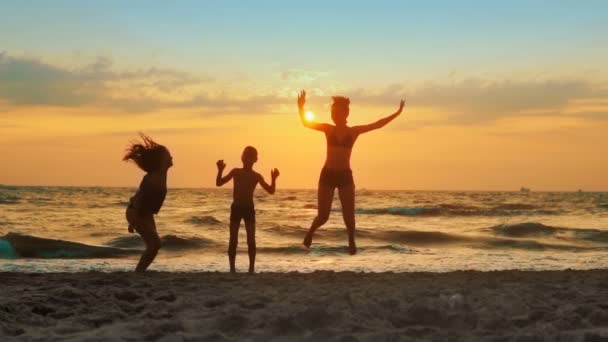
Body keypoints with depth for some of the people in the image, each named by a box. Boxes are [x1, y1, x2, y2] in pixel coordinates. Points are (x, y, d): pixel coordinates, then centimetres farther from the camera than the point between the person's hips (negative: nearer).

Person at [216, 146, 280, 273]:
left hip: (249, 209, 0)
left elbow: (271, 191, -1)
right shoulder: (235, 172, 4)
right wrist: (220, 171, -12)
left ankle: (251, 268, 3)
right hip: (236, 208, 0)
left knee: (251, 240, -2)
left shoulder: (256, 176, 2)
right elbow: (219, 183, 4)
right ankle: (232, 268, 5)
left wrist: (273, 179, -19)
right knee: (233, 240, -1)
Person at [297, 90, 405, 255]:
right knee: (322, 216, 0)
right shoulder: (328, 129, 0)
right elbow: (306, 122, -4)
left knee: (349, 215, 0)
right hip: (327, 175, 0)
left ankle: (351, 242, 23)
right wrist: (301, 108, -21)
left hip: (345, 175, 0)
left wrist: (396, 113, -8)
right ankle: (310, 232, 32)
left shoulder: (354, 131, 0)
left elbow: (377, 124, -3)